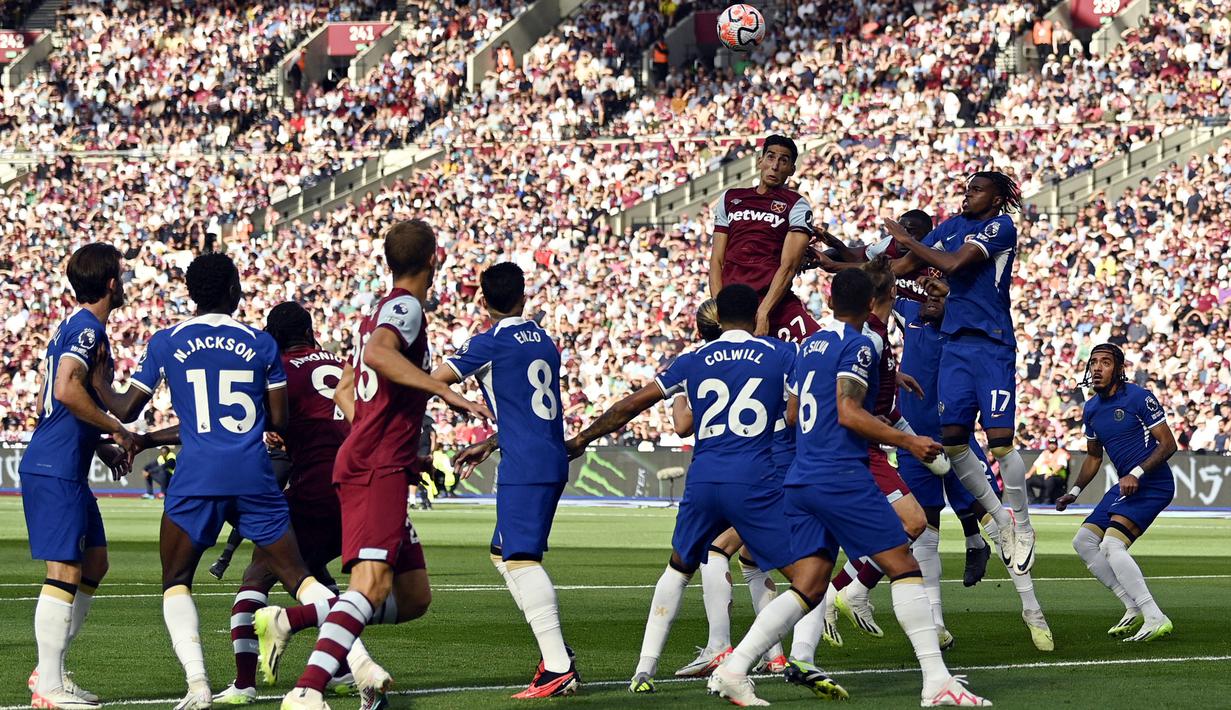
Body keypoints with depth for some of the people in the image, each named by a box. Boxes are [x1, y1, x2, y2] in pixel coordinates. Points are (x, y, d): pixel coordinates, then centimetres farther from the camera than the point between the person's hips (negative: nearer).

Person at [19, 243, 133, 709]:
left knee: (95, 562, 15)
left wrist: (99, 446, 20)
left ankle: (50, 670, 16)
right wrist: (117, 431, -16)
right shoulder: (89, 328, -12)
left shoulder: (72, 326, 18)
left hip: (62, 467, 10)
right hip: (56, 471, -10)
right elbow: (67, 391, -26)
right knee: (65, 572, -9)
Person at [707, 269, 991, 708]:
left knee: (808, 588, 7)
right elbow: (849, 413, -14)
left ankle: (732, 670, -3)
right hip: (842, 476, -8)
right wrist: (908, 441, -11)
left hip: (800, 481, 8)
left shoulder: (810, 346, 20)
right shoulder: (858, 346, -5)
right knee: (903, 567, -5)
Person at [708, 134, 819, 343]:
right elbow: (717, 260, 15)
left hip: (775, 302, -3)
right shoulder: (730, 199, 18)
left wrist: (763, 313, -16)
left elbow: (788, 266, -5)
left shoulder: (796, 206, 5)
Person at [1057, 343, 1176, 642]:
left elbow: (1168, 444, -14)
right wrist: (1075, 492, 13)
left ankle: (1155, 619, -22)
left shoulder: (1138, 398, -14)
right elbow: (1093, 456, 24)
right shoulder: (1091, 409, 11)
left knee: (1112, 545, -24)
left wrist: (1137, 473, -24)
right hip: (1126, 485, 9)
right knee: (1084, 541, 8)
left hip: (1153, 484, -9)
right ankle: (1134, 610, 11)